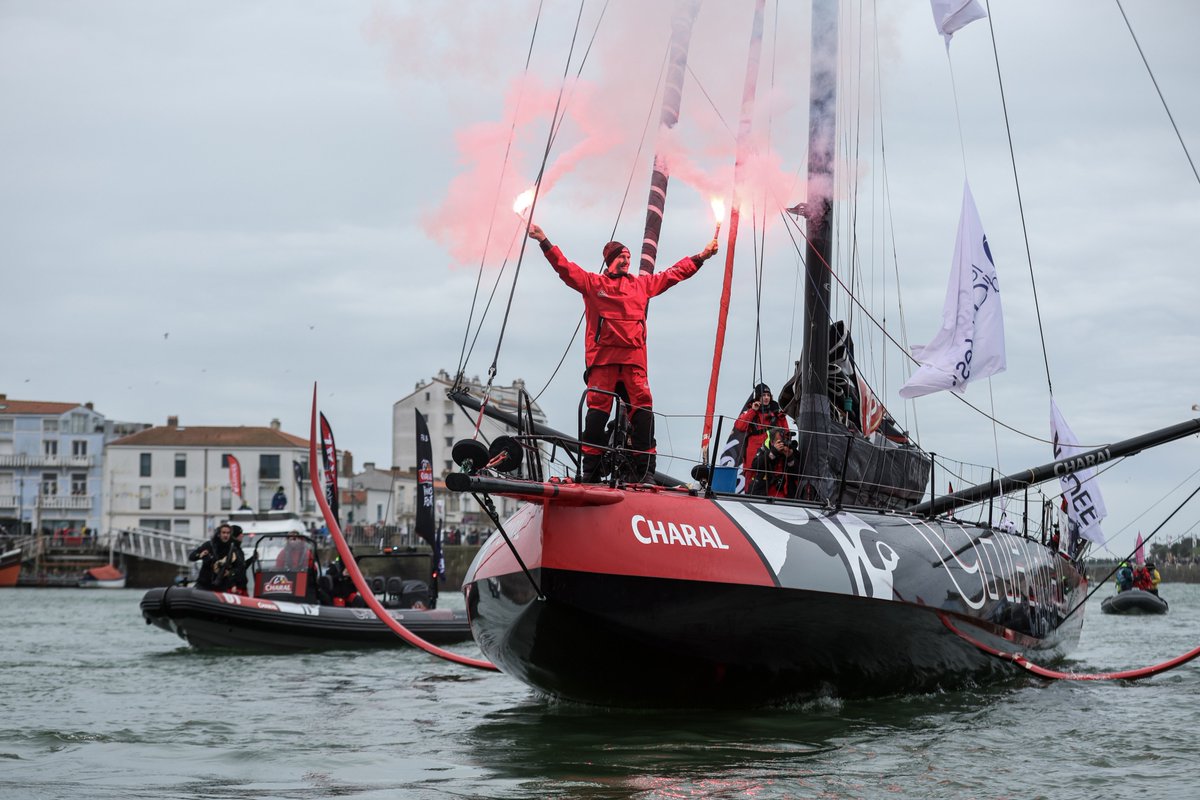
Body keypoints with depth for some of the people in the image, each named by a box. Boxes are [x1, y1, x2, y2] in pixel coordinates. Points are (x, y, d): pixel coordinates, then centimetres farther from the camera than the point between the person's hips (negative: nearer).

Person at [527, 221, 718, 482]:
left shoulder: (642, 284, 21)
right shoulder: (592, 283, 12)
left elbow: (673, 274, 30)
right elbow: (564, 266, 5)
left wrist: (701, 257, 31)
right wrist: (543, 241, -4)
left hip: (634, 358, 3)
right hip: (602, 357, -3)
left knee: (643, 409, -8)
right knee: (598, 409, -6)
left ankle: (644, 468, -9)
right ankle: (590, 469, -5)